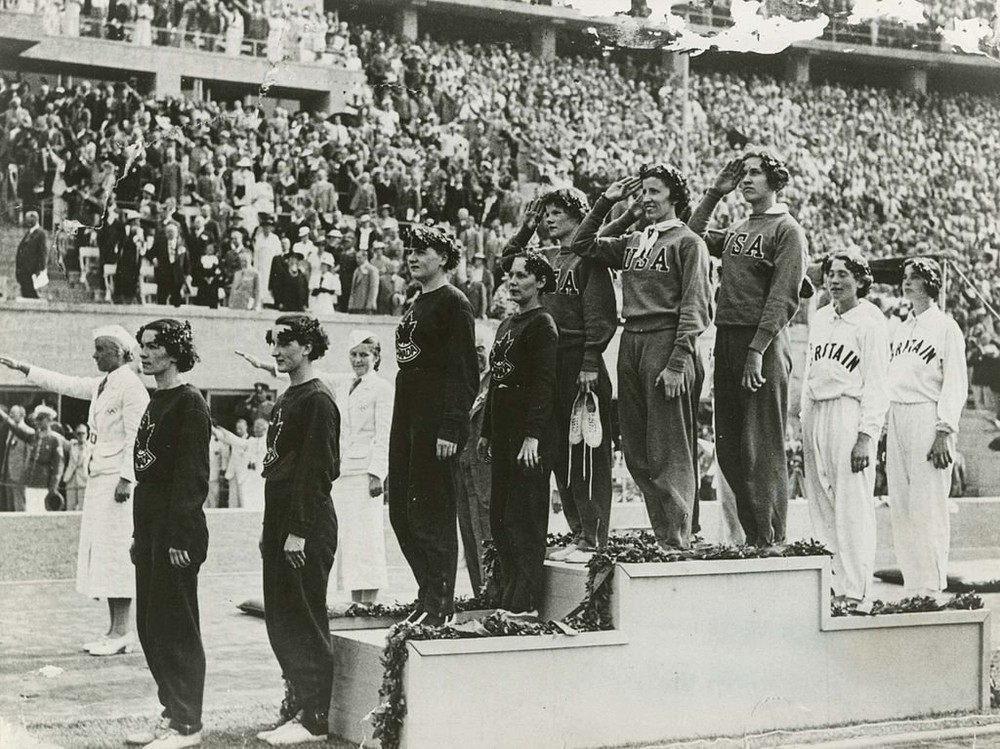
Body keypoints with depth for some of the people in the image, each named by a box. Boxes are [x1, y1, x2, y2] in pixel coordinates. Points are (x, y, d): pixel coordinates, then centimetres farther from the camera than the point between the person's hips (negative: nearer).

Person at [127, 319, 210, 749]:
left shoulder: (189, 403, -12)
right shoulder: (157, 401, 15)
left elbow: (193, 476, -17)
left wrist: (179, 536, -21)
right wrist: (141, 535, 18)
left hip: (176, 529, -9)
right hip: (151, 527, 9)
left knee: (176, 625, -4)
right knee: (150, 625, 12)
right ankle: (172, 714, 21)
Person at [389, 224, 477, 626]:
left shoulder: (453, 302, -8)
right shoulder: (417, 304, 18)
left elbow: (462, 371, -14)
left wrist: (450, 429, -20)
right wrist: (403, 423, 17)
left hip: (436, 417, -9)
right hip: (407, 413, 9)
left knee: (431, 510, -4)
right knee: (400, 510, 9)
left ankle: (439, 606, 3)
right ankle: (429, 594, 20)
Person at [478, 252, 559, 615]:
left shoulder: (543, 324, -7)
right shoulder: (506, 324, 19)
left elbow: (545, 384, -15)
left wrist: (533, 435, -22)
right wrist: (486, 431, 20)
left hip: (529, 428, -9)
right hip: (503, 428, 9)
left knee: (524, 517, -7)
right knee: (499, 517, 9)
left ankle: (526, 603, -4)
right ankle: (509, 596, 16)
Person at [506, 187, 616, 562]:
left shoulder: (588, 258, -5)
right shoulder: (543, 257, 16)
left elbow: (600, 315, -10)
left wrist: (590, 363, -17)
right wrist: (524, 231, 11)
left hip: (580, 363, -7)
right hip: (548, 362, 7)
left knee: (585, 454, -6)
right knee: (560, 456, 9)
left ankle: (593, 540, -4)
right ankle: (577, 535, 16)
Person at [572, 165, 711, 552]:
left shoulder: (687, 242, -1)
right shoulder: (632, 242, 18)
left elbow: (694, 308, -8)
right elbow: (583, 245, 27)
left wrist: (678, 363, -16)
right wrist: (605, 203, 17)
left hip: (666, 342, -7)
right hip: (630, 343, 7)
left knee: (670, 454, -8)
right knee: (636, 451, 7)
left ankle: (677, 541, -5)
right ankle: (662, 535, 13)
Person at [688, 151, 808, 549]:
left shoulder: (787, 231, -3)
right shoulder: (737, 230, 18)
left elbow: (784, 297, -11)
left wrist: (757, 350, -19)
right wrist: (715, 193, 19)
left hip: (763, 345, -7)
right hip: (726, 339, 7)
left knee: (762, 449, -7)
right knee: (729, 445, 7)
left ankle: (771, 542, -3)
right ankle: (751, 535, 13)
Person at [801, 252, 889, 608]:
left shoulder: (870, 321, -4)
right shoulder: (820, 317, 17)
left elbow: (876, 384, -7)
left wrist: (866, 436, -14)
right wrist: (804, 427, 15)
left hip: (850, 413, -7)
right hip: (815, 415, 7)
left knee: (853, 506, -7)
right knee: (821, 507, 7)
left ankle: (854, 592, -5)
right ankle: (826, 587, 13)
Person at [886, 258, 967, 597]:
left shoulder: (945, 326, 0)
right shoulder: (900, 329, 20)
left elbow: (956, 384, -6)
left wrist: (944, 432, -14)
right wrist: (885, 432, 14)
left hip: (928, 418, -7)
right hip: (896, 418, 7)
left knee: (927, 506, -9)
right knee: (900, 506, 4)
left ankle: (931, 588, -7)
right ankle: (911, 587, 9)